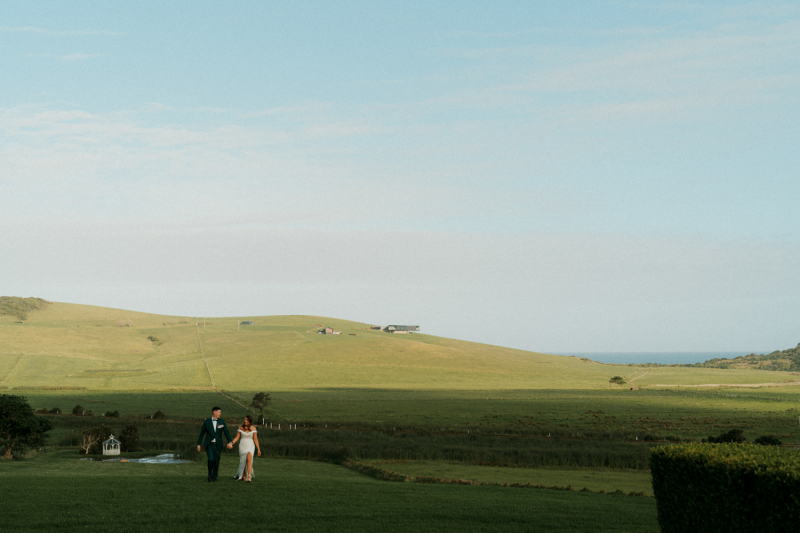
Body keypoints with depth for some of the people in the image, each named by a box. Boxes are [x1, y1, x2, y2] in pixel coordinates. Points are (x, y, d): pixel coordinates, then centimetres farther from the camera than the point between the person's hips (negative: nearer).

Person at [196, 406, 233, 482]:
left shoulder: (221, 421, 2)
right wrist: (198, 444, 3)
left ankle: (214, 478, 19)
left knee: (216, 462, 3)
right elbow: (201, 433, 4)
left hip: (218, 445, 2)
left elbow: (227, 432, -1)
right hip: (209, 445, -2)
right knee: (211, 459, -21)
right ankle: (210, 474, 3)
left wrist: (230, 442, -15)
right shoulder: (207, 422, -2)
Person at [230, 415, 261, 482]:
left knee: (249, 459, -25)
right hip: (242, 446, 3)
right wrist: (231, 443, -12)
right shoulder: (241, 428, 3)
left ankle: (249, 477, -32)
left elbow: (255, 439, 1)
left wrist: (258, 449, 0)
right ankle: (244, 477, 23)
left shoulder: (253, 428, -2)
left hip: (250, 446, -3)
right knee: (243, 462, 4)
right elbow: (237, 438, 5)